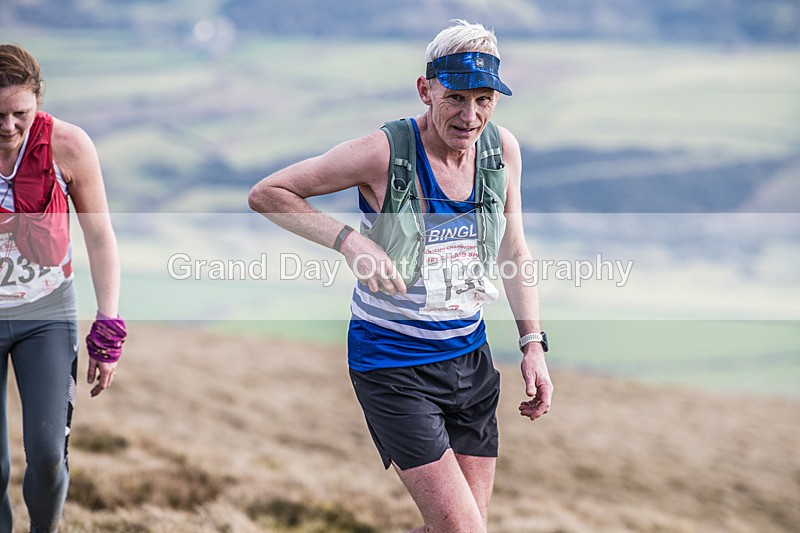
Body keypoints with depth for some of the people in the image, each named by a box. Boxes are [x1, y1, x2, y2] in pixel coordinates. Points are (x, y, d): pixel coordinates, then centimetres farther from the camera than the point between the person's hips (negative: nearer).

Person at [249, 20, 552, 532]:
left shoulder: (502, 148, -1)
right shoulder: (384, 152, -18)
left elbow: (514, 251, 12)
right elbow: (266, 193, -12)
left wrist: (533, 344, 4)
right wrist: (349, 240, -25)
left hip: (470, 355, 6)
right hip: (393, 363, -6)